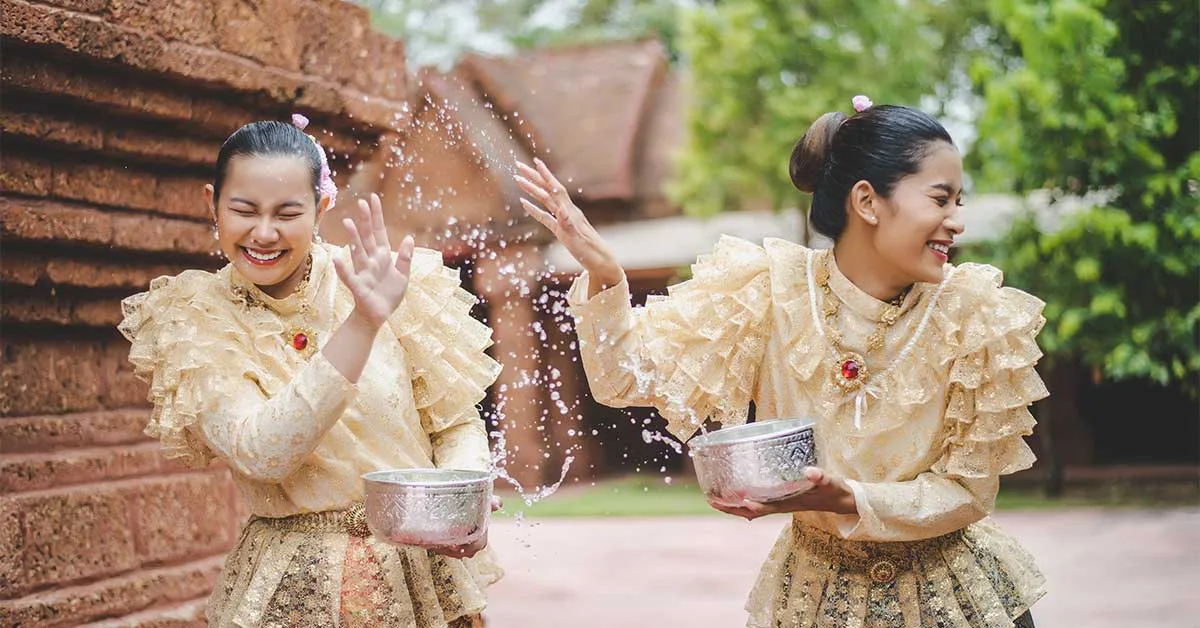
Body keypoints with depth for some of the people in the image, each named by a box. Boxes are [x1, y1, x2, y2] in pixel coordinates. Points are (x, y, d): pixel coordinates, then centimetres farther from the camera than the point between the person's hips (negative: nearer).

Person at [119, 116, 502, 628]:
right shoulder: (196, 322, -8)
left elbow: (457, 423, 1)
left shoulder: (395, 284, -7)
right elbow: (260, 453, -23)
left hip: (422, 575, 1)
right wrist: (363, 322, -30)